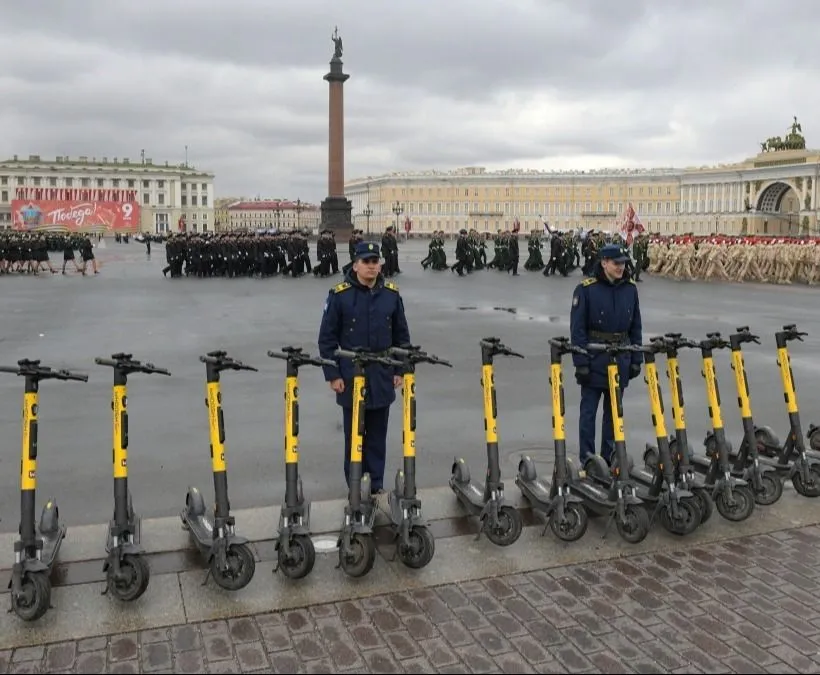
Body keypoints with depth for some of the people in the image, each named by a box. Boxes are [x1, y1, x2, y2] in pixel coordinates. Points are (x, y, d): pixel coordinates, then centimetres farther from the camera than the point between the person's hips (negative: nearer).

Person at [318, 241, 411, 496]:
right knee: (354, 434, 8)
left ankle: (376, 483, 24)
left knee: (378, 434, 12)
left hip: (382, 377, 3)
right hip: (351, 378, -2)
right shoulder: (339, 295, -7)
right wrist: (333, 374, -7)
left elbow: (401, 335, 10)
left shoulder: (391, 294, 2)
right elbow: (327, 338, -4)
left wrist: (400, 369, 7)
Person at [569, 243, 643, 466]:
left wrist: (636, 360, 8)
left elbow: (635, 327, 11)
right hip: (594, 359, -4)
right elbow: (577, 328, -10)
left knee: (614, 410, 13)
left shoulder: (630, 288, 5)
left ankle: (609, 458, 23)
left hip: (620, 359, 4)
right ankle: (587, 460, 11)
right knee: (588, 410, 2)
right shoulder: (586, 289, -9)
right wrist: (581, 363, -13)